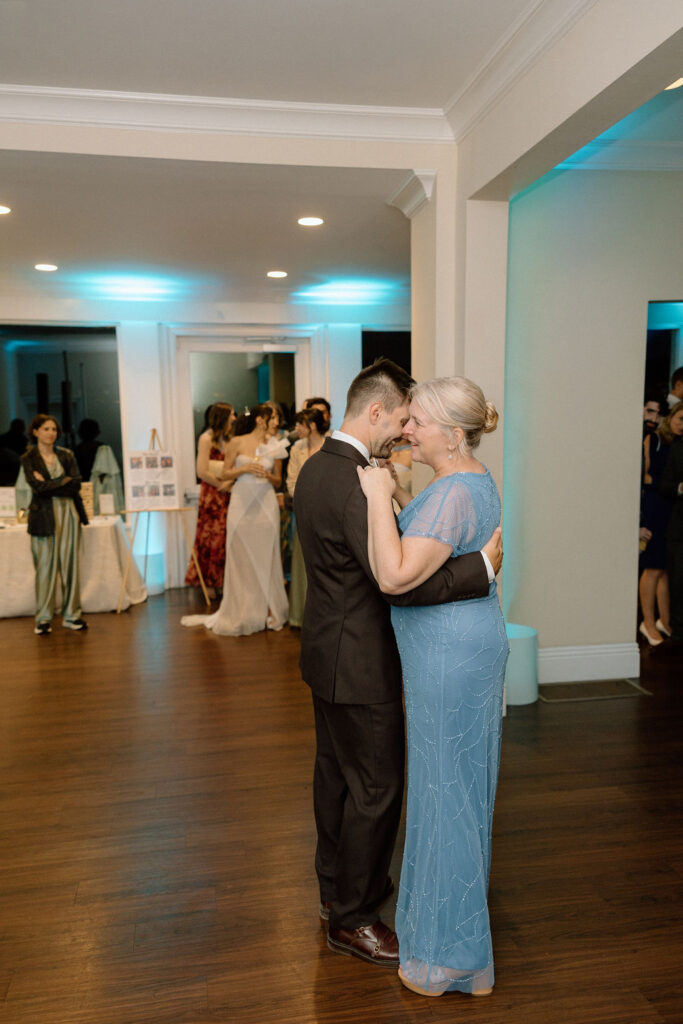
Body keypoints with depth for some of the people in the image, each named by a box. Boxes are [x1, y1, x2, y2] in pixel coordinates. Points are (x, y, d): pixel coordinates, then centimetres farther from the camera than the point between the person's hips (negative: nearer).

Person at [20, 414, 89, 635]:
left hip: (68, 512, 3)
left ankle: (71, 615, 12)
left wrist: (49, 484, -7)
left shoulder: (67, 455, 11)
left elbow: (76, 484, -1)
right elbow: (37, 486, -11)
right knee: (45, 566, -2)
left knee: (70, 564, 4)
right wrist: (64, 482, -7)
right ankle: (43, 618, 6)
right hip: (44, 515, -3)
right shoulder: (28, 458, 3)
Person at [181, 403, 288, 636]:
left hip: (266, 503, 2)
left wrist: (268, 476, -8)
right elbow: (225, 473, 3)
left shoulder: (274, 446, 7)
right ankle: (240, 615, 12)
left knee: (266, 558, 4)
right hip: (242, 502, -2)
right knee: (241, 559, 2)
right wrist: (245, 469, -13)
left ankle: (268, 612, 13)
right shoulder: (237, 442, 0)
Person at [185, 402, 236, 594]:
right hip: (212, 495, -6)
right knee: (211, 538, -1)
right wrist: (222, 485, -7)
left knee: (226, 538, 4)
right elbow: (202, 471, -13)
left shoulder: (227, 439, 14)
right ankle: (209, 583, 9)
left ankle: (221, 581, 12)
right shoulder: (207, 438, -7)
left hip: (227, 495, 6)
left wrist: (230, 482, -6)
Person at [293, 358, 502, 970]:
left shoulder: (317, 466, 6)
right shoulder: (355, 483, -27)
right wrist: (484, 567, -25)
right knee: (375, 789, 6)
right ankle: (352, 919, 23)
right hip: (360, 664, -10)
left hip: (328, 653, 10)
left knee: (336, 773, 22)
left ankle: (336, 887, 41)